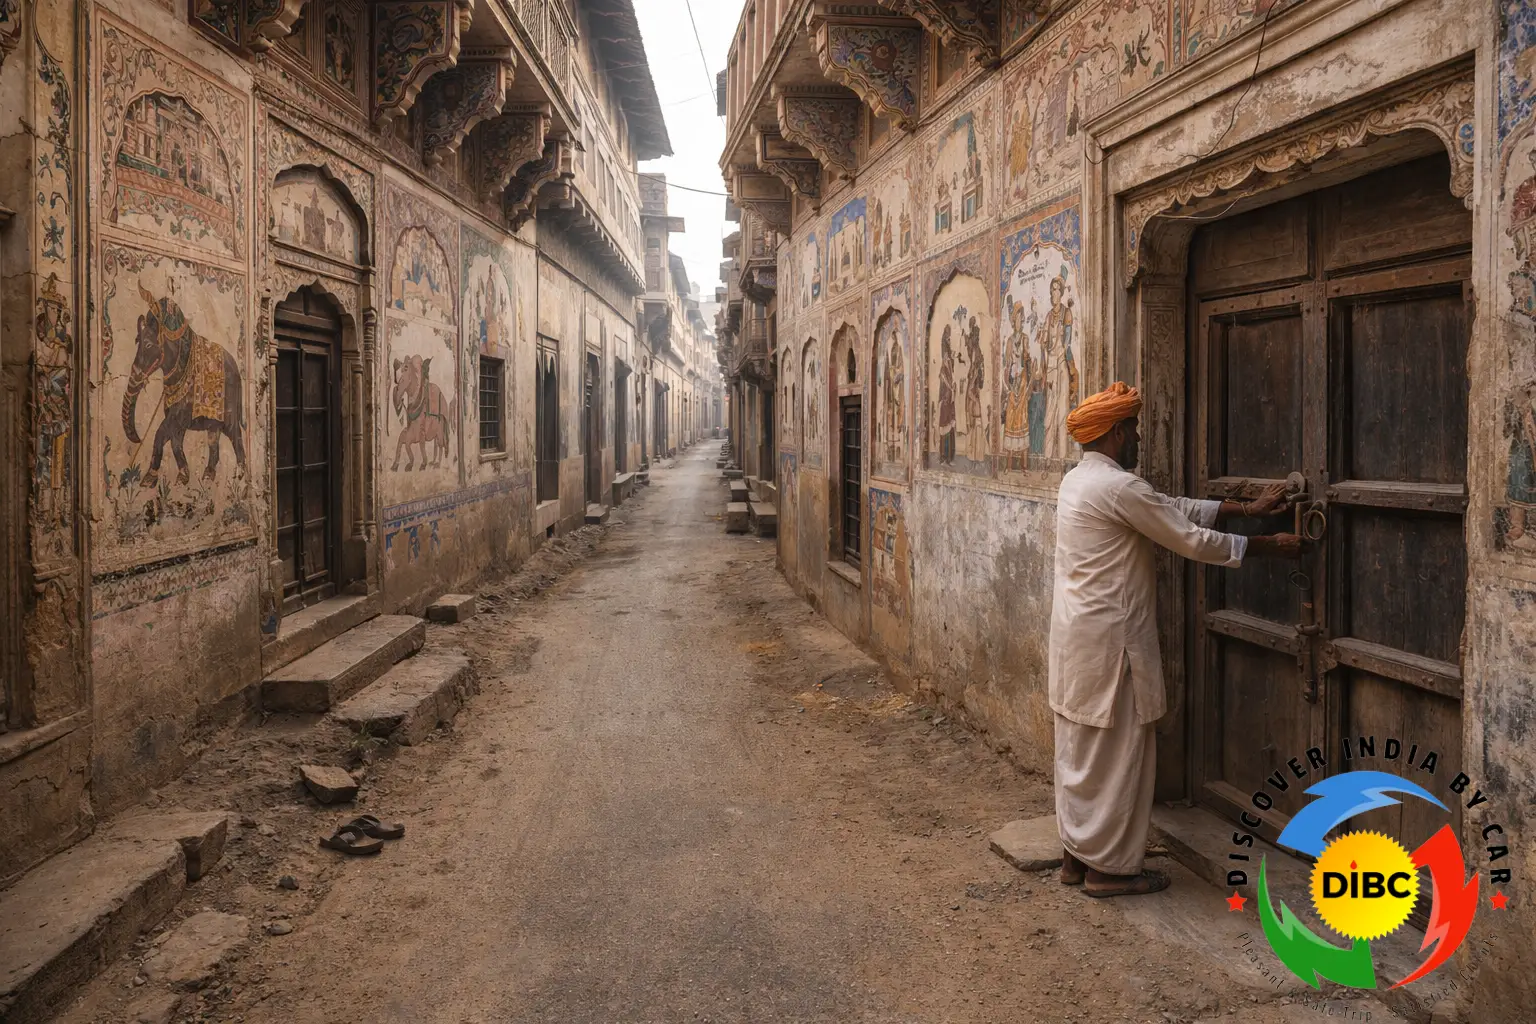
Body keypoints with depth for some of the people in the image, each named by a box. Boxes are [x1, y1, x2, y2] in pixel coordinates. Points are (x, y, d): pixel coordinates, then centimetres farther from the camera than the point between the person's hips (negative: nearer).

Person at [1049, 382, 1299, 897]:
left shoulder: (1078, 480, 12)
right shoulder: (1118, 486, -18)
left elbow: (1177, 508, 14)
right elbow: (1191, 538, -13)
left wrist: (1246, 507, 13)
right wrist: (1267, 545, -1)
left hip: (1075, 635, 10)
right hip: (1108, 638, -10)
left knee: (1080, 749, 16)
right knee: (1117, 753, 2)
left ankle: (1076, 854, 26)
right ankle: (1109, 867, 13)